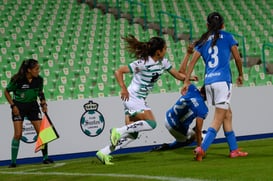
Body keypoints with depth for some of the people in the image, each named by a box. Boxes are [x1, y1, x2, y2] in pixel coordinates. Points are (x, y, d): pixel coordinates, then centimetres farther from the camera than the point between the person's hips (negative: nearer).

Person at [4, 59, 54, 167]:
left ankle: (45, 157, 9)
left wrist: (43, 103, -2)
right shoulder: (17, 80, -21)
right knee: (18, 134, -8)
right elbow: (6, 92, -7)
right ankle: (13, 161, 1)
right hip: (18, 107, -3)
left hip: (33, 106, 3)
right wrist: (13, 106, -11)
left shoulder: (39, 80, -9)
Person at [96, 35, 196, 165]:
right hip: (132, 97, -8)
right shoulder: (143, 63, -18)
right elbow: (118, 72, -18)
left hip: (140, 100, 8)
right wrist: (123, 89, -26)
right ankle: (118, 131, -15)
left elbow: (178, 75, 14)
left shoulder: (163, 62, 6)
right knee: (151, 123, -20)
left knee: (132, 134, 2)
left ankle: (104, 153, 3)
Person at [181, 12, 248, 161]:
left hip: (208, 82, 5)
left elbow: (192, 61, 7)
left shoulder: (203, 41, 14)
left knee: (227, 115, 17)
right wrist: (240, 75, 24)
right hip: (222, 80, -5)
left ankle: (234, 150, 19)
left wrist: (186, 82, 8)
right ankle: (202, 149, -20)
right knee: (218, 120, -6)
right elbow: (237, 58, 8)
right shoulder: (227, 37, 5)